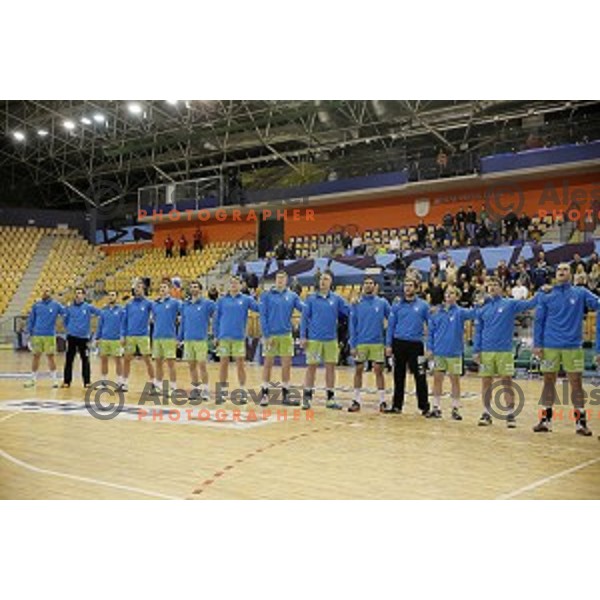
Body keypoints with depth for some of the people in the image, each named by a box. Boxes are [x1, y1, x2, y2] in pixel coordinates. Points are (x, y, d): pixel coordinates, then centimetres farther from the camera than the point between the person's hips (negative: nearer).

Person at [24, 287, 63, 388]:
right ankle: (33, 378, 17)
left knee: (50, 356, 1)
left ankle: (54, 378, 10)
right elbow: (31, 319, 10)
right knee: (36, 356, 7)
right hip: (37, 335, 2)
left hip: (50, 335, -2)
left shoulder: (56, 305, 0)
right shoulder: (36, 305, 7)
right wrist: (29, 332, 6)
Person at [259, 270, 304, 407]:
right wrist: (266, 335, -10)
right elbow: (263, 316, -3)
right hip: (271, 334, -2)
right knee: (268, 364, 4)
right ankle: (264, 394, 13)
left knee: (286, 365, 5)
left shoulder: (292, 296, 7)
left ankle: (285, 395, 14)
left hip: (286, 335, 2)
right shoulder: (267, 296, 0)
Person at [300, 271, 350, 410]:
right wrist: (303, 336, -4)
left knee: (331, 367, 5)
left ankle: (330, 399, 13)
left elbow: (349, 312, 4)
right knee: (311, 367, 1)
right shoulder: (311, 299, 2)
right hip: (314, 339, -2)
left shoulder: (336, 299, 5)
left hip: (331, 340, 2)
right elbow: (304, 318, 1)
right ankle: (307, 397, 11)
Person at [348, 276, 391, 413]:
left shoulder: (382, 303, 3)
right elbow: (352, 325, 3)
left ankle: (382, 401, 9)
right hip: (361, 343, 1)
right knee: (358, 371, 5)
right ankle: (356, 401, 13)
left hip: (378, 343, -1)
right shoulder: (356, 304, 3)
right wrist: (352, 345, -3)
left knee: (379, 371, 1)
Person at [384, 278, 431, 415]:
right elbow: (391, 326, 8)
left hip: (416, 345, -2)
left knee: (420, 377, -2)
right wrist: (388, 345, 1)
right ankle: (397, 405, 17)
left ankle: (424, 406, 6)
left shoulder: (423, 306, 2)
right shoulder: (397, 306, 7)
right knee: (398, 376, 9)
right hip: (399, 343, 2)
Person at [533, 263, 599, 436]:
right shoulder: (546, 297, 7)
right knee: (549, 381, 7)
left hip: (573, 346, -1)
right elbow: (539, 321, 6)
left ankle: (581, 422, 8)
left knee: (576, 382, 1)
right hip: (550, 347, 1)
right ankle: (546, 420, 15)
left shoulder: (580, 293, 4)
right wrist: (537, 344, -1)